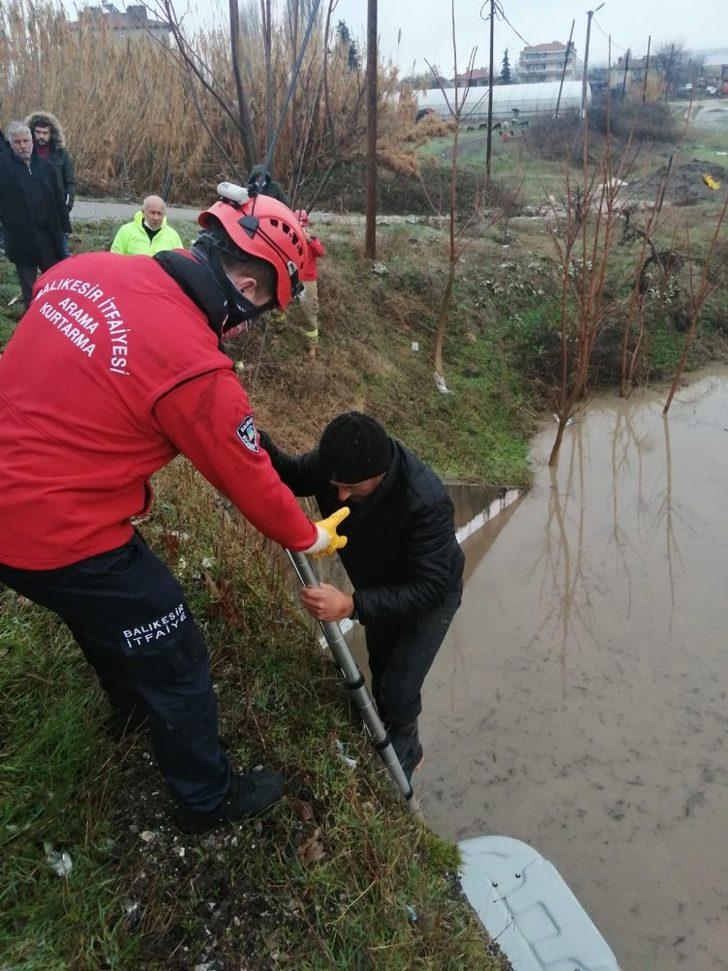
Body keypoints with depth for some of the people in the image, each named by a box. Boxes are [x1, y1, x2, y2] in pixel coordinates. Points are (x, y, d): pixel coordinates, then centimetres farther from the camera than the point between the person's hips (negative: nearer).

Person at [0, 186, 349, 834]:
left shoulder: (86, 268, -3)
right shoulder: (196, 369, -24)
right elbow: (250, 480, -12)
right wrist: (310, 538, 6)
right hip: (61, 539, -8)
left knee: (104, 609, 32)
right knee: (175, 660, 11)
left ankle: (131, 705, 60)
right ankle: (210, 801, 34)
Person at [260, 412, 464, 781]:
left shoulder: (426, 501, -43)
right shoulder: (335, 463, -27)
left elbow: (430, 587, -39)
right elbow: (293, 476, -7)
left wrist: (352, 605, -51)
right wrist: (259, 445, -30)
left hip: (430, 595, -5)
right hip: (380, 590, 6)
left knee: (399, 691, -4)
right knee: (380, 673, 22)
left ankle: (402, 757, 31)